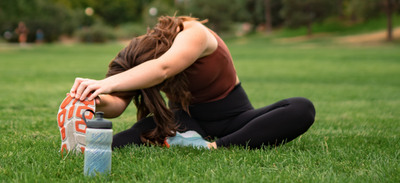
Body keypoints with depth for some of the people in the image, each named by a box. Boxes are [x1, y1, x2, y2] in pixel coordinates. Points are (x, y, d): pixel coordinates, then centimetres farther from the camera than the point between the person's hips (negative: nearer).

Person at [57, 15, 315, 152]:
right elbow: (118, 105, -23)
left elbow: (161, 69, -47)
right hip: (188, 118, 2)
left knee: (302, 109, -34)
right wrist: (102, 102, -48)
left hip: (231, 116, -2)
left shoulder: (193, 34, -27)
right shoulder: (141, 54, -10)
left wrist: (108, 84, -60)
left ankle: (216, 148, -43)